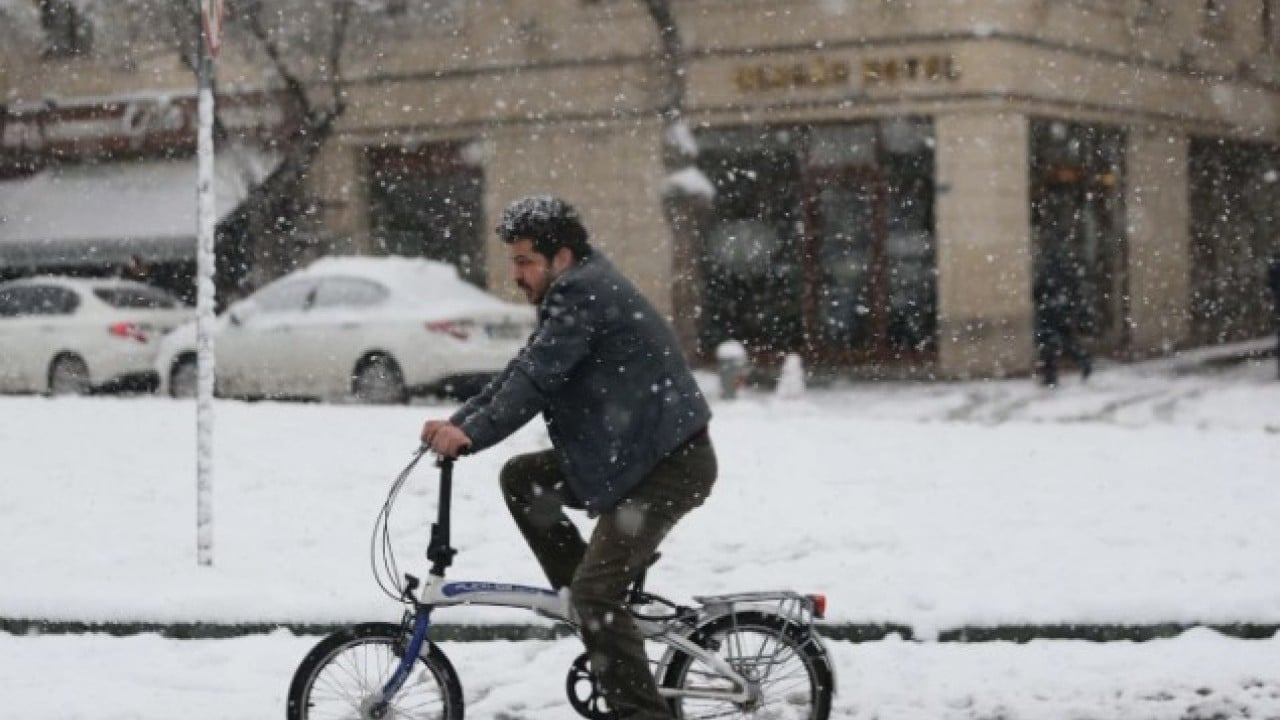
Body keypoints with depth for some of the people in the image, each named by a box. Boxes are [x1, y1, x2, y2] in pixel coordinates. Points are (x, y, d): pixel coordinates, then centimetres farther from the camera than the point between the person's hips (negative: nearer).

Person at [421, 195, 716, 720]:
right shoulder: (571, 293, 16)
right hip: (629, 455, 10)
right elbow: (521, 371, 13)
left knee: (595, 593, -15)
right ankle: (593, 601, 14)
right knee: (521, 478, 10)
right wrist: (457, 421, 3)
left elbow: (536, 377, -23)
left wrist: (472, 434, -24)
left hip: (671, 463, -10)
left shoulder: (585, 291, -16)